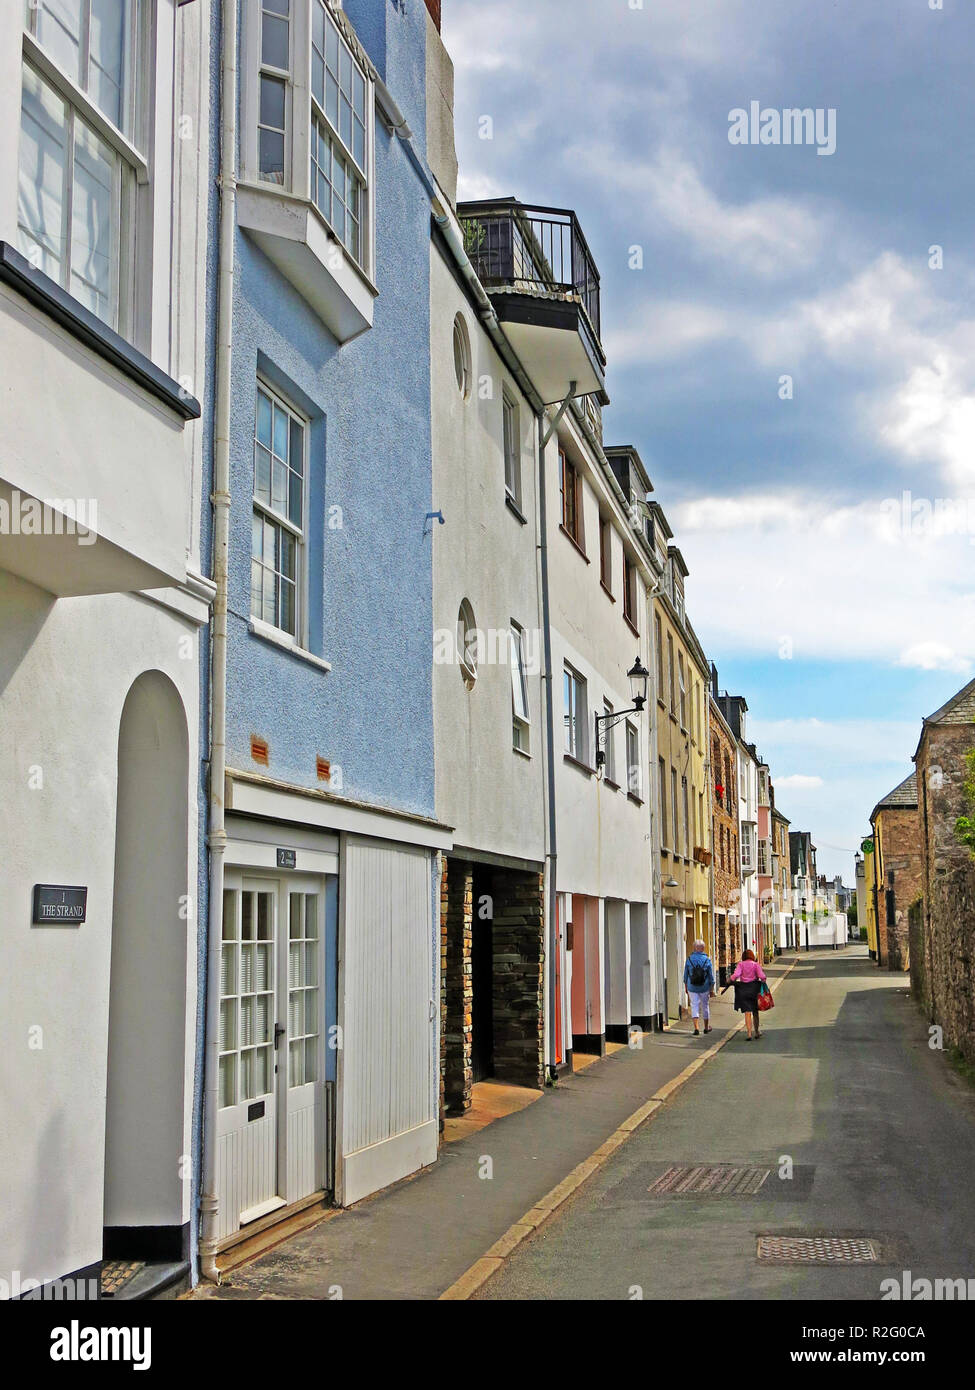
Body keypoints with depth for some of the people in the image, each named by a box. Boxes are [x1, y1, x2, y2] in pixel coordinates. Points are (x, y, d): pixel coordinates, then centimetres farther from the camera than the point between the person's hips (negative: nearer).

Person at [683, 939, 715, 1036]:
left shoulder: (689, 959, -5)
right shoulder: (707, 960, -7)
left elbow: (685, 975, 3)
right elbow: (711, 977, -3)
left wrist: (686, 987, 15)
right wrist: (711, 989, 5)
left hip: (692, 988, 0)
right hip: (704, 988, 0)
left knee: (694, 1006, 3)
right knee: (705, 1006, 15)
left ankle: (696, 1028, -11)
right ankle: (706, 1027, 28)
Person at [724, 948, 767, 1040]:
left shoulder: (741, 964, 0)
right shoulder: (756, 964, 0)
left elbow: (736, 975, -15)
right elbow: (762, 976, -12)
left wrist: (729, 982, -3)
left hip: (743, 990, -1)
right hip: (754, 989, 1)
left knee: (747, 1012, 0)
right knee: (755, 1012, 16)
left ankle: (749, 1033, -11)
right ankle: (756, 1032, 26)